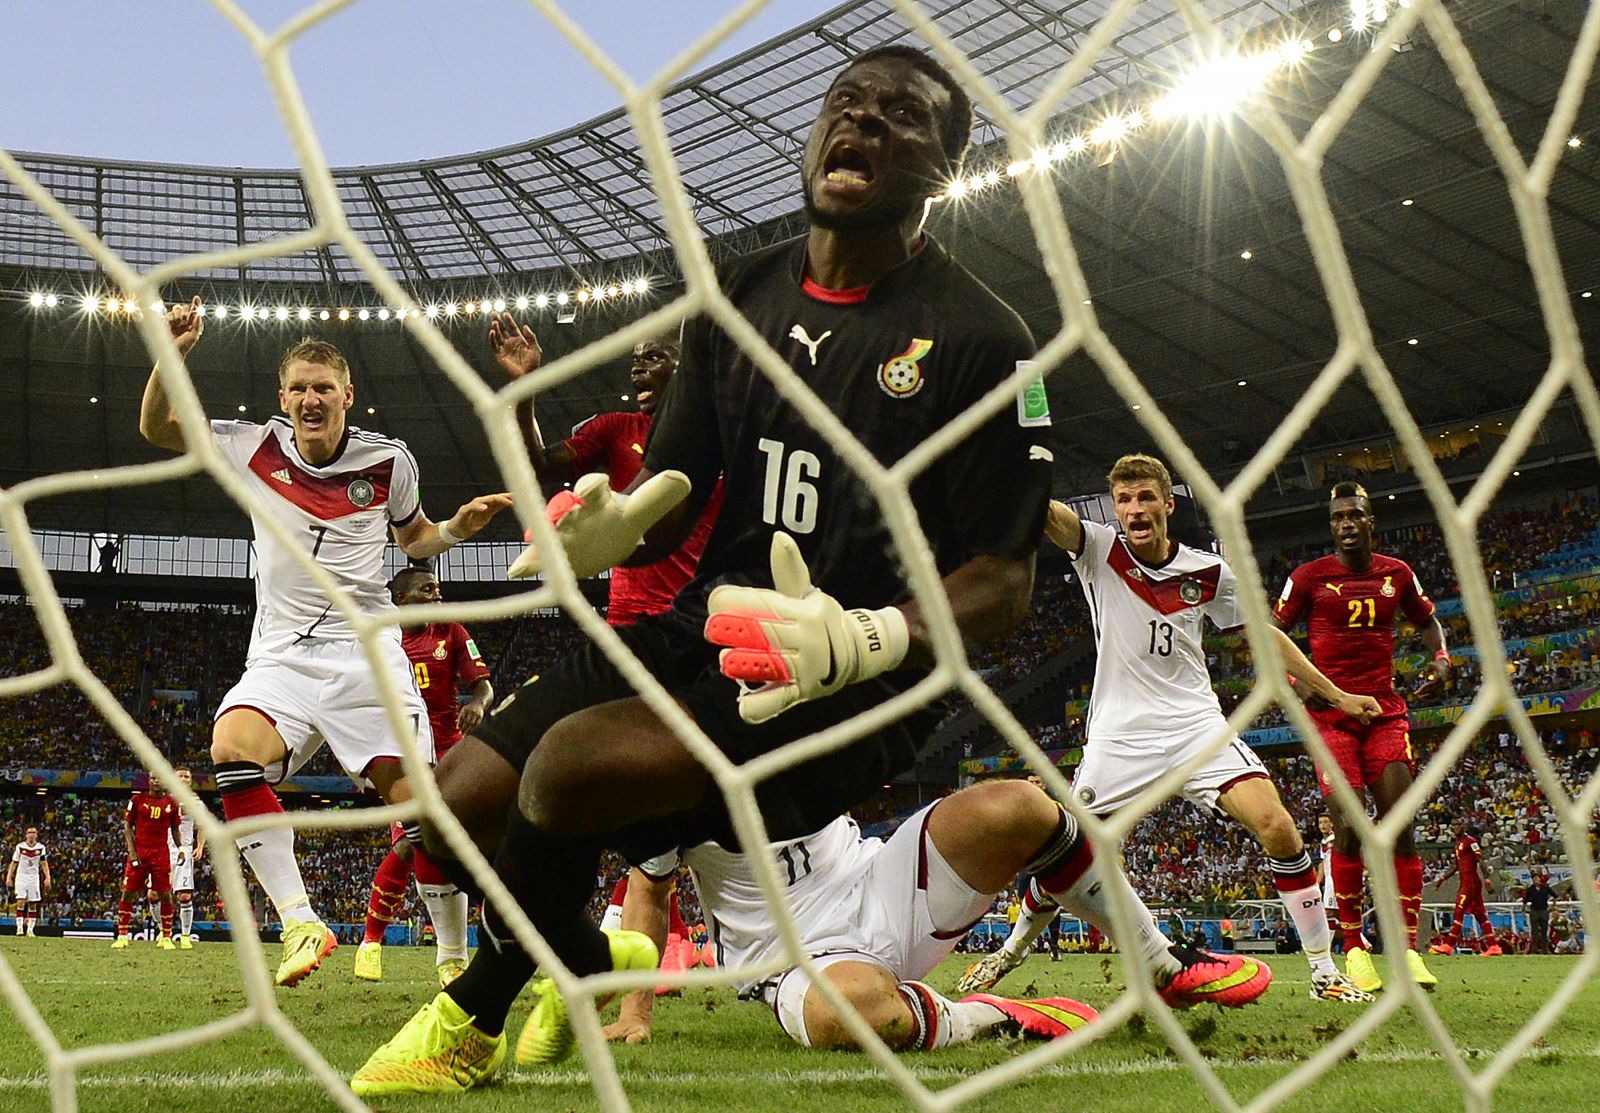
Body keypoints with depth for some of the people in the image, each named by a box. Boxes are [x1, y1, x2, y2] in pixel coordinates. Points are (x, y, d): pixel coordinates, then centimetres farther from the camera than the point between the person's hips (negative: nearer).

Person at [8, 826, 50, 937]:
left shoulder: (41, 848, 1)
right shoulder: (20, 847, -2)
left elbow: (44, 864, 2)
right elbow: (14, 863, 3)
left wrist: (47, 878, -7)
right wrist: (9, 878, 0)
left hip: (34, 877, 2)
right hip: (21, 877, -2)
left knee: (33, 904, 1)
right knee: (21, 902, -13)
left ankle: (30, 929, 6)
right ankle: (20, 927, -12)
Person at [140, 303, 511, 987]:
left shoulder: (388, 461, 3)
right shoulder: (255, 448, 4)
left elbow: (414, 538, 20)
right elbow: (157, 428, 11)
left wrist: (458, 528, -2)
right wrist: (171, 355, -6)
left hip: (367, 654, -1)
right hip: (281, 655, 1)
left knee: (416, 804, -13)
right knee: (233, 750, -30)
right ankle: (300, 923, -24)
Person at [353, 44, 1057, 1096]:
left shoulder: (979, 337, -8)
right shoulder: (743, 293, 10)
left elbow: (1006, 577, -10)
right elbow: (676, 492, 13)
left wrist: (864, 641, -29)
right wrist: (615, 524, -13)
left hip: (853, 689, -6)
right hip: (705, 628, 7)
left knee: (573, 763, -29)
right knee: (463, 800, -6)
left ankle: (469, 1023, -2)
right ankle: (593, 958, 26)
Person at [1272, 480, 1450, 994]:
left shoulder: (1397, 574, 9)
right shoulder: (1309, 577, 0)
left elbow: (1427, 621, 24)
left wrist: (1441, 658, 3)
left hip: (1386, 711, 3)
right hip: (1331, 716, -2)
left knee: (1400, 824, -7)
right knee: (1348, 827, -11)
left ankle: (1409, 948, -3)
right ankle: (1353, 947, -1)